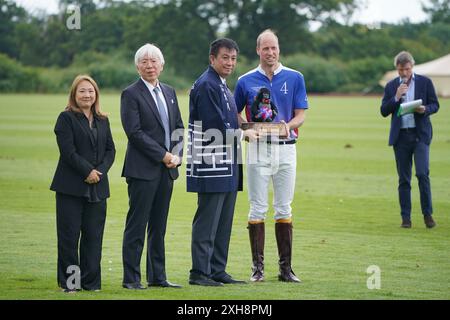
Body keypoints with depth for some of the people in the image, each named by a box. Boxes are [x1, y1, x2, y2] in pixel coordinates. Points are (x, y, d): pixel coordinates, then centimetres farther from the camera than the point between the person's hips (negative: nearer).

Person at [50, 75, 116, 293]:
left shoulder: (102, 121, 16)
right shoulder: (66, 118, -2)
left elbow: (110, 150, 10)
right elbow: (68, 150, -11)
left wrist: (100, 171, -7)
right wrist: (87, 171, -15)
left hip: (97, 187, 5)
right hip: (71, 187, -5)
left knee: (94, 235, 4)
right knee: (69, 234, -2)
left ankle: (91, 281, 10)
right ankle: (68, 282, 4)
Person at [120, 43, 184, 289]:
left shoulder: (169, 93, 15)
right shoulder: (131, 94, -6)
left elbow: (179, 128, 16)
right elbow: (134, 132, -13)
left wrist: (176, 155, -1)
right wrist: (163, 155, -14)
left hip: (167, 168, 6)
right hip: (143, 169, -6)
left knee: (158, 227, 10)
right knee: (136, 227, -3)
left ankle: (157, 276, 15)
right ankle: (131, 278, 0)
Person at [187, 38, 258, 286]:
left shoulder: (222, 85, 19)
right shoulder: (206, 85, -13)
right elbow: (217, 127, -19)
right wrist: (244, 134, -7)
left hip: (227, 166, 10)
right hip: (212, 166, -10)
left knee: (223, 221, 11)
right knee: (207, 221, -7)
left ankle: (218, 271, 17)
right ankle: (199, 273, -4)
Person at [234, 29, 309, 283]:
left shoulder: (295, 78, 4)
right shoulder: (246, 81, 5)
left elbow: (301, 115, 2)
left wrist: (289, 126, -20)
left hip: (286, 147, 1)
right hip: (258, 149, 0)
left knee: (284, 209, 4)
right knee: (258, 209, -1)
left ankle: (286, 267, 8)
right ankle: (258, 266, 2)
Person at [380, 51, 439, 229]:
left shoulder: (425, 82, 4)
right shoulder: (391, 86, 9)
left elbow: (435, 105, 6)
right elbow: (384, 111, 4)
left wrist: (424, 109, -15)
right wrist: (397, 97, -10)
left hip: (420, 134, -2)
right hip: (400, 136, 2)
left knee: (422, 174, -14)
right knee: (404, 179, 4)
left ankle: (427, 214, -3)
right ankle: (405, 217, 8)